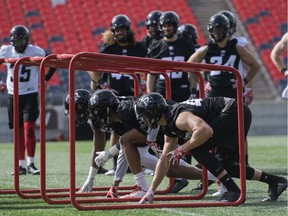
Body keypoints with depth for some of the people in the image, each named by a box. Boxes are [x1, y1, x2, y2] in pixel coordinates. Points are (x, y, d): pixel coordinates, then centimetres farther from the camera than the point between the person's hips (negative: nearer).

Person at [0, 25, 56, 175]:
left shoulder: (36, 52, -9)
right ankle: (21, 165, 13)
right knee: (18, 131, 7)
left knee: (29, 128, -12)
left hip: (30, 94, -2)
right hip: (13, 95, 3)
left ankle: (31, 164, -6)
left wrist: (45, 78, -2)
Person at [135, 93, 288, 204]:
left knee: (197, 148, -14)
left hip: (235, 113, -10)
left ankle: (234, 191, -15)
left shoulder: (179, 118, -20)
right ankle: (274, 181, 17)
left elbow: (205, 130, -37)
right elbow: (165, 159, 21)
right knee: (226, 167, 14)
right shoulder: (169, 127, 13)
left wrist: (181, 150, -25)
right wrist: (151, 191, 21)